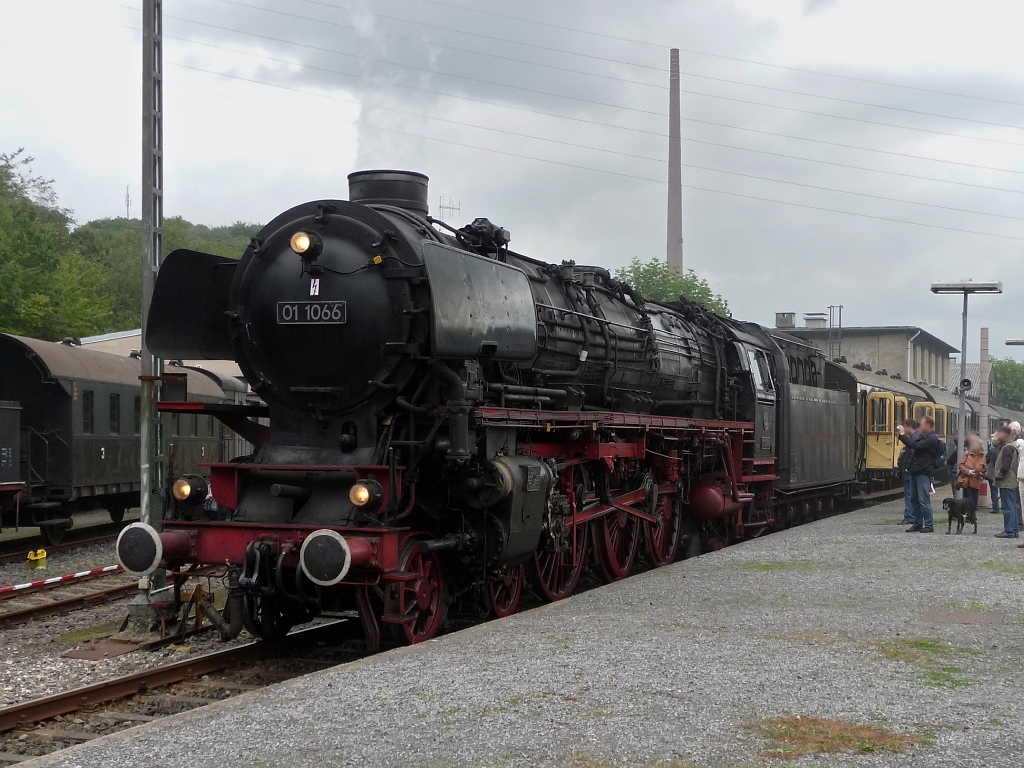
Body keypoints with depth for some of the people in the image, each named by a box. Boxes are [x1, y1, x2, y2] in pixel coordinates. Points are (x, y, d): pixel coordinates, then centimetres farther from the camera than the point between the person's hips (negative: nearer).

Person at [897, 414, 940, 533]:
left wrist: (903, 435, -14)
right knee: (914, 499, 11)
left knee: (924, 500, -9)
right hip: (915, 472, 9)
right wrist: (902, 434, 11)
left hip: (924, 472, -9)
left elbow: (916, 446, -20)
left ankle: (929, 525, -5)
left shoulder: (932, 439, -11)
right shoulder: (922, 436, 18)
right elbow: (912, 443, 25)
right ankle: (918, 524, 18)